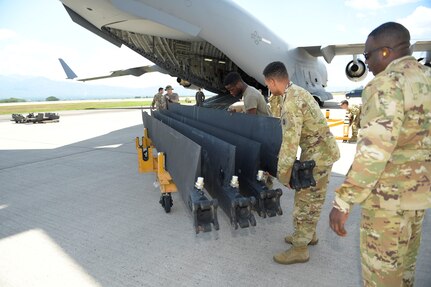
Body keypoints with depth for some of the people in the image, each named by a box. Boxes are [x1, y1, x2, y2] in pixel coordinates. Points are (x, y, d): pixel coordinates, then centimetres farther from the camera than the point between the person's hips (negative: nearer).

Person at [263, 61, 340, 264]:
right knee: (312, 199, 20)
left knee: (305, 201, 0)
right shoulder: (297, 92, 8)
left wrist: (283, 173, -19)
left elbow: (290, 141, -27)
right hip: (321, 151, 10)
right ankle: (308, 235, 36)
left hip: (318, 155, -10)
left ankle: (300, 249, 14)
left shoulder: (291, 102, -24)